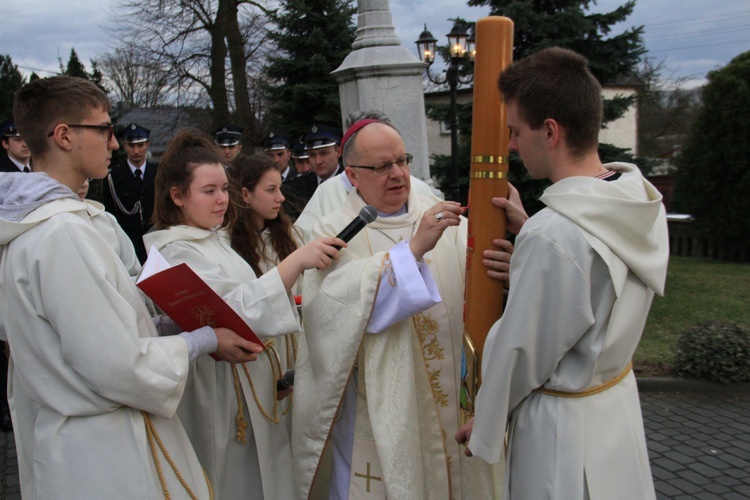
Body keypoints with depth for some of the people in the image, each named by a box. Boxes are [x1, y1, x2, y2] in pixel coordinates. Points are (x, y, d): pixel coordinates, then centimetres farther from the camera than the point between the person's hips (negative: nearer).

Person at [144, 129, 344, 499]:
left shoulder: (214, 239, 10)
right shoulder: (178, 253, -19)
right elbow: (235, 310, -32)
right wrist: (296, 260, -37)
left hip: (250, 390, 9)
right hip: (222, 396, -9)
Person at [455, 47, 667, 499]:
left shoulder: (552, 237, -31)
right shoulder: (644, 201, -6)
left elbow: (518, 351, -20)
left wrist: (486, 426, -3)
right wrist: (529, 230, 2)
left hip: (563, 426, -8)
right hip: (620, 403, 8)